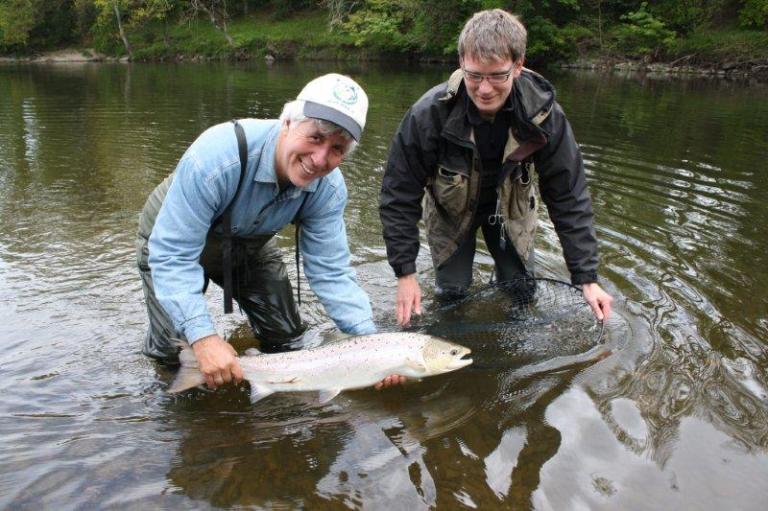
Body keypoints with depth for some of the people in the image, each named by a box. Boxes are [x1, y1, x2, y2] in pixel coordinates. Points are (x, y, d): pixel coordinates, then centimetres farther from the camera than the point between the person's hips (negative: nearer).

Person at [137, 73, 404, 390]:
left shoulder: (328, 189, -24)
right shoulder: (219, 156, -41)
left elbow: (330, 270, -21)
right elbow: (173, 254, -38)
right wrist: (203, 338, -47)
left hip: (248, 245, 4)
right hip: (172, 238, -4)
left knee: (285, 334, 6)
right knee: (174, 350, -11)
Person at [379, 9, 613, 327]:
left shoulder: (544, 115, -30)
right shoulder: (429, 113, -35)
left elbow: (569, 198, -20)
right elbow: (398, 196, -24)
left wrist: (587, 279, -21)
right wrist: (405, 273, -24)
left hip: (510, 208, 2)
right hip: (450, 209, -1)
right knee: (451, 295, -2)